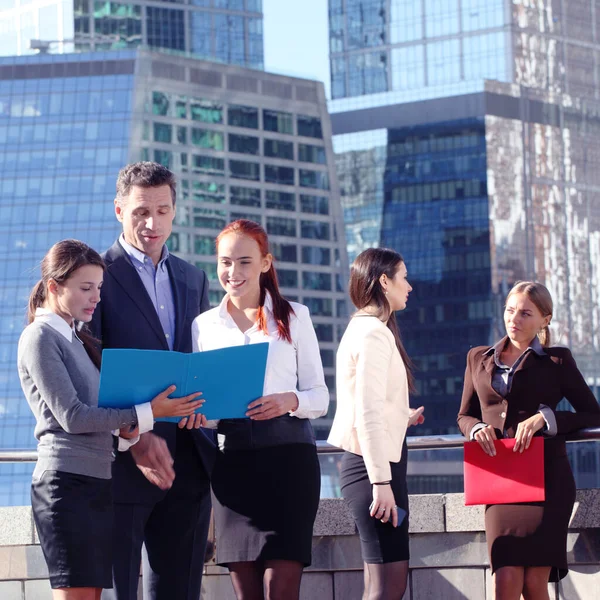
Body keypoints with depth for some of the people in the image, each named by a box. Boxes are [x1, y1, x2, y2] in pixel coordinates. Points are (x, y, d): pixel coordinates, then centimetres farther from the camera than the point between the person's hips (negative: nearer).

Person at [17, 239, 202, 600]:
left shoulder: (78, 338, 21)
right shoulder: (40, 337, -5)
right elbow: (72, 417, -13)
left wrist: (127, 426, -5)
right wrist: (146, 412, -14)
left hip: (98, 483, 8)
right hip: (66, 482, -8)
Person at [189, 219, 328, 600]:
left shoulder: (293, 316, 7)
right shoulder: (204, 325, 13)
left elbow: (320, 396, 6)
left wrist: (289, 401, -16)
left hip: (288, 454, -3)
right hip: (232, 461, 3)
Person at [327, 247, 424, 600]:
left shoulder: (367, 329, 18)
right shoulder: (374, 333, -12)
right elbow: (367, 413, -20)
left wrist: (405, 418, 33)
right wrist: (381, 482, -23)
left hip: (372, 463, 11)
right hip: (375, 465, -11)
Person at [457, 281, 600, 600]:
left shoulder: (557, 360, 6)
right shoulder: (479, 358, 16)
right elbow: (464, 415, 22)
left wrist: (544, 418, -11)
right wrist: (476, 428, -2)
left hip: (547, 478, -2)